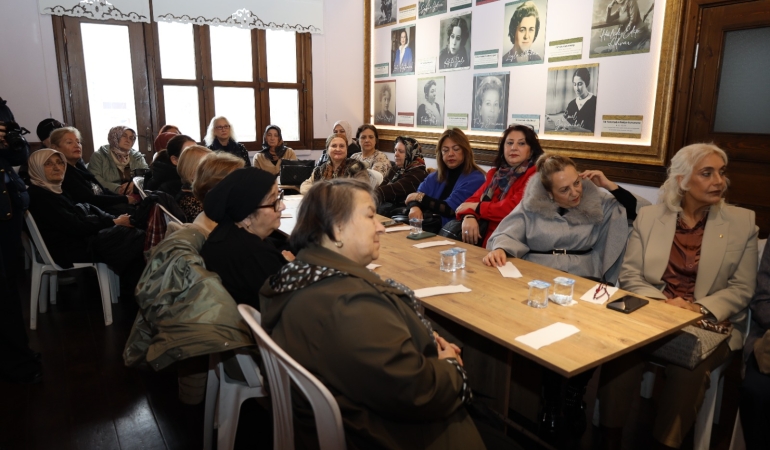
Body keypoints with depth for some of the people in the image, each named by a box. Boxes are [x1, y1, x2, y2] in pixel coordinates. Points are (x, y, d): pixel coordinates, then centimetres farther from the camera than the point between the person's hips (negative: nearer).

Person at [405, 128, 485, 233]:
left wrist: (421, 197, -3)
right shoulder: (435, 176, 15)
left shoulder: (475, 179, -7)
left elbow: (450, 209, -15)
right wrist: (414, 207, -19)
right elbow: (414, 197, 6)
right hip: (429, 226, 6)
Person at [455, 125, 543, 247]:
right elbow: (475, 199, 8)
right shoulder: (495, 173, 17)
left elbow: (515, 207, -17)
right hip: (485, 236, 6)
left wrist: (477, 207, -5)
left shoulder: (535, 175, -5)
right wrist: (469, 216, -16)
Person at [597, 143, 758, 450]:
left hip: (709, 323, 0)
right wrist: (661, 302, -17)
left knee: (690, 367, -32)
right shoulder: (648, 217, 5)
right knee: (620, 351, -29)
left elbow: (742, 289, 2)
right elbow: (629, 276, 2)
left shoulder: (743, 222, 4)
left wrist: (701, 309, -16)